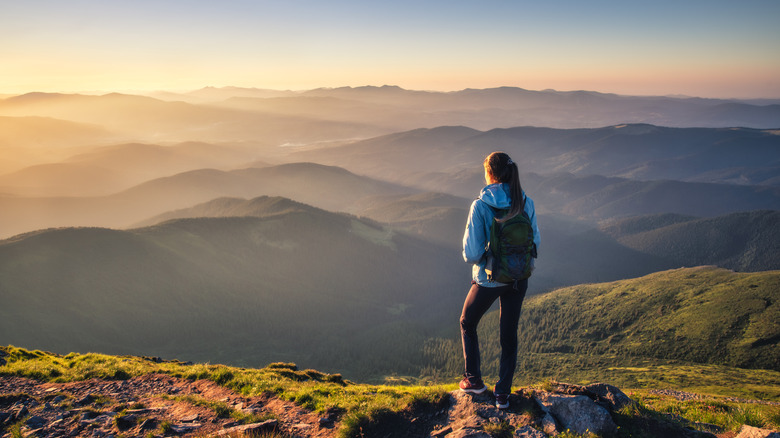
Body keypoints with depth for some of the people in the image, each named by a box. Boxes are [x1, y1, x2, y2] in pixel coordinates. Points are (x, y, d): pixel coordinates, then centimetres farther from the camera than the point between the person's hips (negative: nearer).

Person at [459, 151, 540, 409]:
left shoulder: (480, 206, -20)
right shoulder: (526, 203, -7)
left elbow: (472, 253, -20)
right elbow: (535, 243, 1)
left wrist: (473, 257, 2)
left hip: (489, 279, -4)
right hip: (518, 279, 4)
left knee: (467, 323, 23)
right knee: (509, 335, 17)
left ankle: (474, 379, 27)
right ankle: (503, 393, 25)